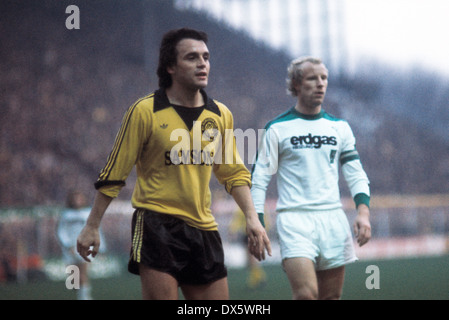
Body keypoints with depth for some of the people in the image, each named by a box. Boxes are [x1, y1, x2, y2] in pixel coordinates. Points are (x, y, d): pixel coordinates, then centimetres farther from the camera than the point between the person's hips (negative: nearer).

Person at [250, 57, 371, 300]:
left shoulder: (339, 127, 13)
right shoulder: (277, 129, 2)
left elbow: (355, 173, 12)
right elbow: (259, 177, 3)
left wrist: (363, 210, -5)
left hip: (333, 218, 4)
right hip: (294, 218, -4)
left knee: (331, 296, 4)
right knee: (306, 294, -21)